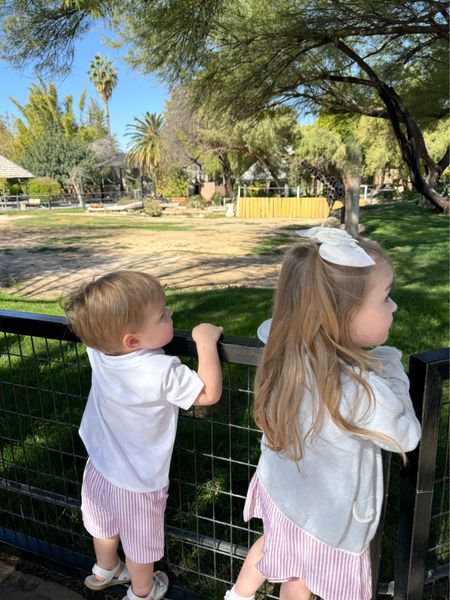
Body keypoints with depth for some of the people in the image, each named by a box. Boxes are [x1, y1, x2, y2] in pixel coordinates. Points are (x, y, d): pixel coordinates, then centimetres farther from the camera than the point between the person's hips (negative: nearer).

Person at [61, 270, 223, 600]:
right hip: (139, 481, -5)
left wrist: (153, 313, -6)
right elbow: (210, 394, -25)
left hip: (100, 468, 6)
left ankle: (104, 572, 61)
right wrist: (206, 341, -23)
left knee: (104, 528, 33)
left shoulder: (98, 349, -22)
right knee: (140, 545, 24)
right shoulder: (163, 372, -38)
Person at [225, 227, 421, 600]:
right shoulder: (362, 391, -41)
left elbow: (266, 327, 4)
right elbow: (407, 436, -18)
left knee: (274, 544, 35)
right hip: (327, 519, -5)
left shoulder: (286, 347, -23)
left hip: (280, 492, 5)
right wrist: (389, 365, -11)